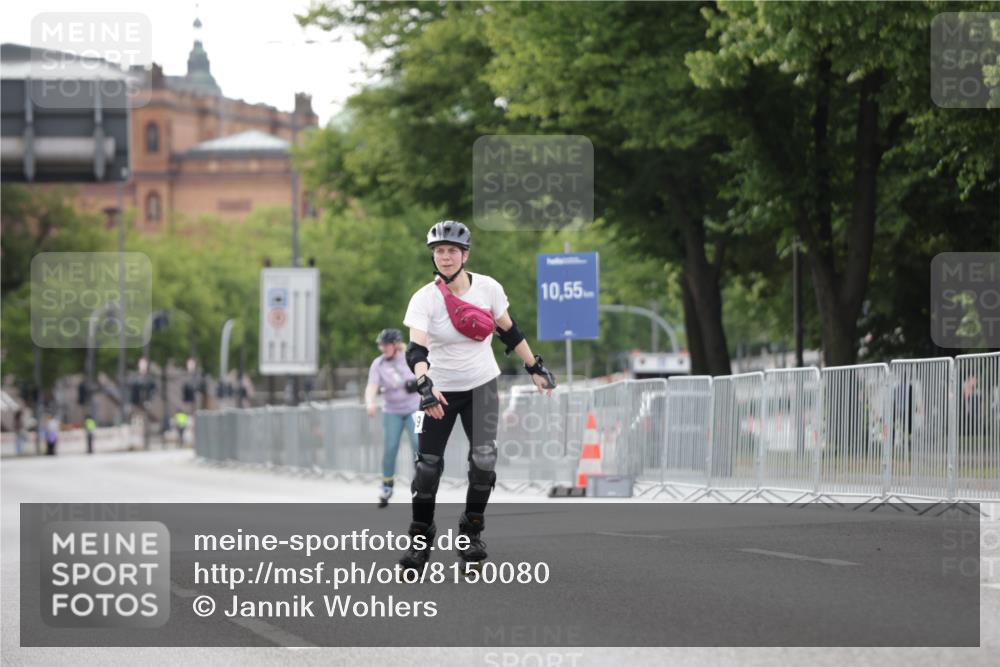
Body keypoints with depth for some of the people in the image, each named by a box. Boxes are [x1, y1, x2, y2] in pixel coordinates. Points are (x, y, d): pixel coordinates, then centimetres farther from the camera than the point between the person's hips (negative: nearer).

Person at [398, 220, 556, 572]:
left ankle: (472, 529, 6)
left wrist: (535, 367, 11)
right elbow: (416, 350, -27)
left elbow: (509, 331, 7)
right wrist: (425, 385, -44)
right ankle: (420, 538, 16)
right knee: (428, 465, -3)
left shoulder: (488, 288, -8)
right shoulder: (424, 299, -15)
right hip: (441, 389, -1)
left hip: (481, 385, 1)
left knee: (483, 458, -15)